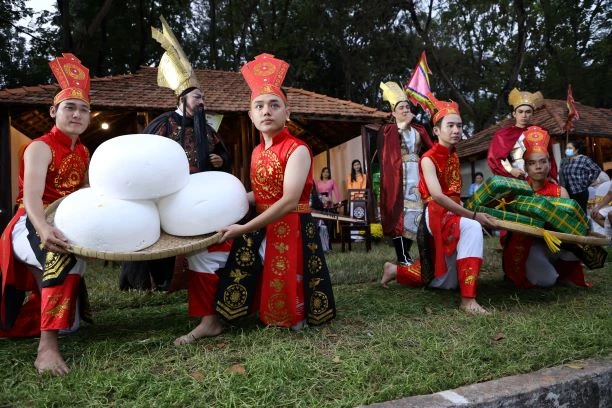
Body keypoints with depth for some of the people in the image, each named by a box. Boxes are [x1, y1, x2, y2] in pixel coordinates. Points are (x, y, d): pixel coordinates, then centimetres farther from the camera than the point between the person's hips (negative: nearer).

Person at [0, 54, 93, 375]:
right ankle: (47, 346, -43)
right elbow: (31, 197, -30)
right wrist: (44, 229, -49)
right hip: (33, 228, -7)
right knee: (66, 255, -43)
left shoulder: (83, 152, 8)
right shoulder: (40, 148, -14)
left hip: (68, 226, 8)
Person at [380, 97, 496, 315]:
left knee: (445, 281, 15)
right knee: (472, 228, -39)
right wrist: (474, 215, -28)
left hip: (452, 216, 8)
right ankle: (468, 299, -36)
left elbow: (454, 193, 12)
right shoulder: (429, 159, -12)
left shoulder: (454, 156, 13)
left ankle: (395, 270, 33)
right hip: (435, 216, -8)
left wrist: (474, 215, -2)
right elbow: (437, 196, -25)